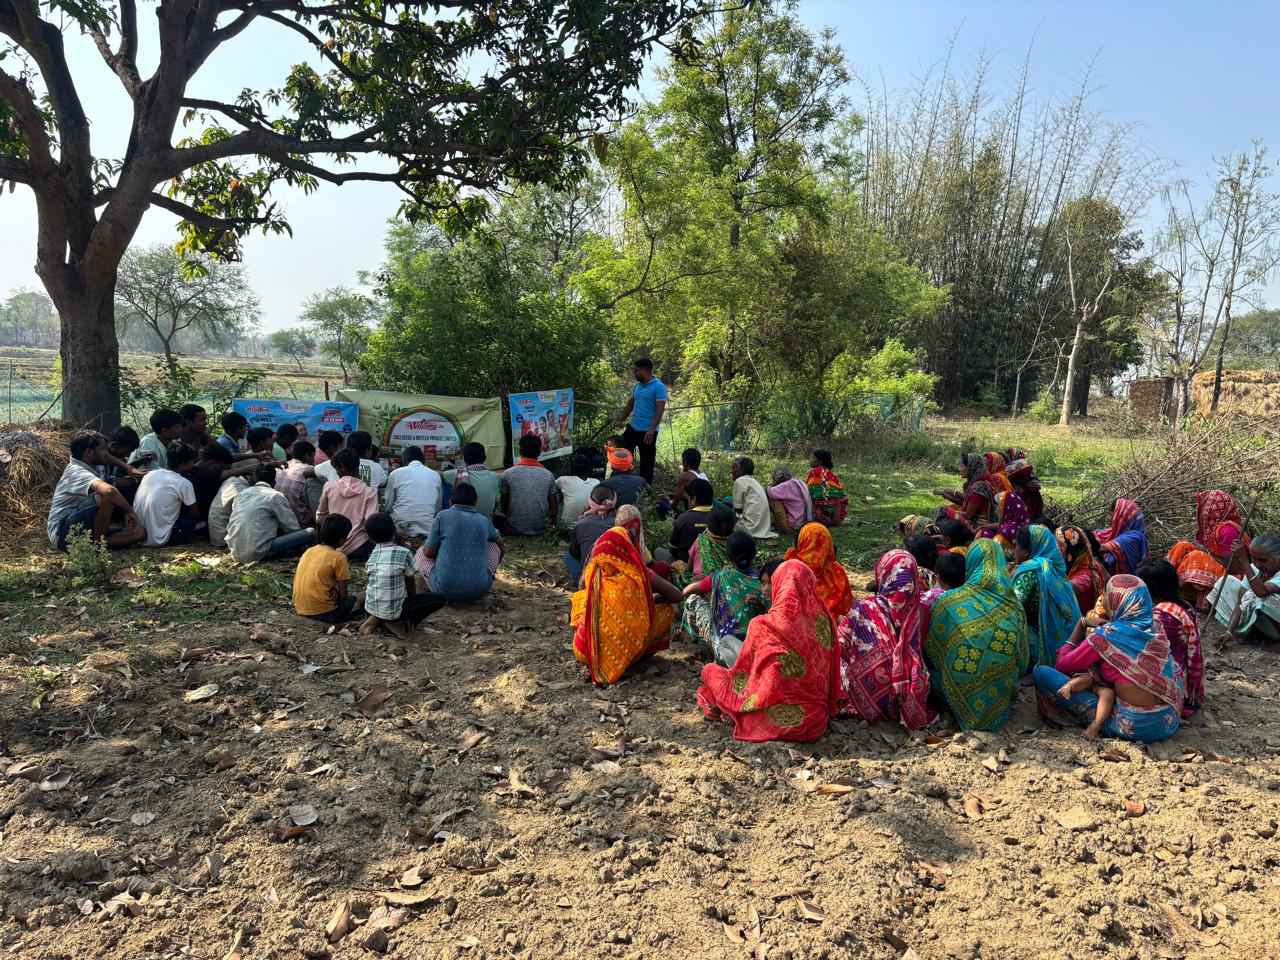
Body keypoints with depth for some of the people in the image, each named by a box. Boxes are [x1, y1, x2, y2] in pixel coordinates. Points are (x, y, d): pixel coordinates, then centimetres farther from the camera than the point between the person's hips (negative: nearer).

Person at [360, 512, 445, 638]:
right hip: (394, 610, -6)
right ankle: (402, 624, -4)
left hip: (371, 608, 6)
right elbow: (411, 585, 0)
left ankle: (376, 620, 16)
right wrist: (414, 601, 19)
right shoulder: (404, 553, -12)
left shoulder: (371, 555, 2)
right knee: (439, 599, 2)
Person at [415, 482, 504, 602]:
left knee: (421, 552, 24)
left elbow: (429, 553, 3)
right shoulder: (485, 521, 8)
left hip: (445, 590, -2)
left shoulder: (443, 516, -1)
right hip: (479, 590, 2)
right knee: (495, 546, 25)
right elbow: (500, 543, 28)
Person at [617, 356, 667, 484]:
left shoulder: (659, 387, -12)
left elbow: (660, 410, -19)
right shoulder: (637, 386, 10)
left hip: (647, 431, -7)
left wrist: (651, 430, -26)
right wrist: (622, 421, 18)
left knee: (646, 462, 4)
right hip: (632, 427, 7)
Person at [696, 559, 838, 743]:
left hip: (778, 722, -5)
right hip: (817, 722, 5)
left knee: (710, 670, 15)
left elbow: (742, 671, -4)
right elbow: (832, 674, 5)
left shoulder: (764, 626, -18)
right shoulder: (823, 618, -6)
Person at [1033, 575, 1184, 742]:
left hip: (1134, 727, -7)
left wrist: (1081, 626, 10)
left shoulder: (1106, 635, -13)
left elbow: (1062, 666, -1)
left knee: (1042, 672, -6)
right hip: (1169, 722, 7)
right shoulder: (1153, 631, 4)